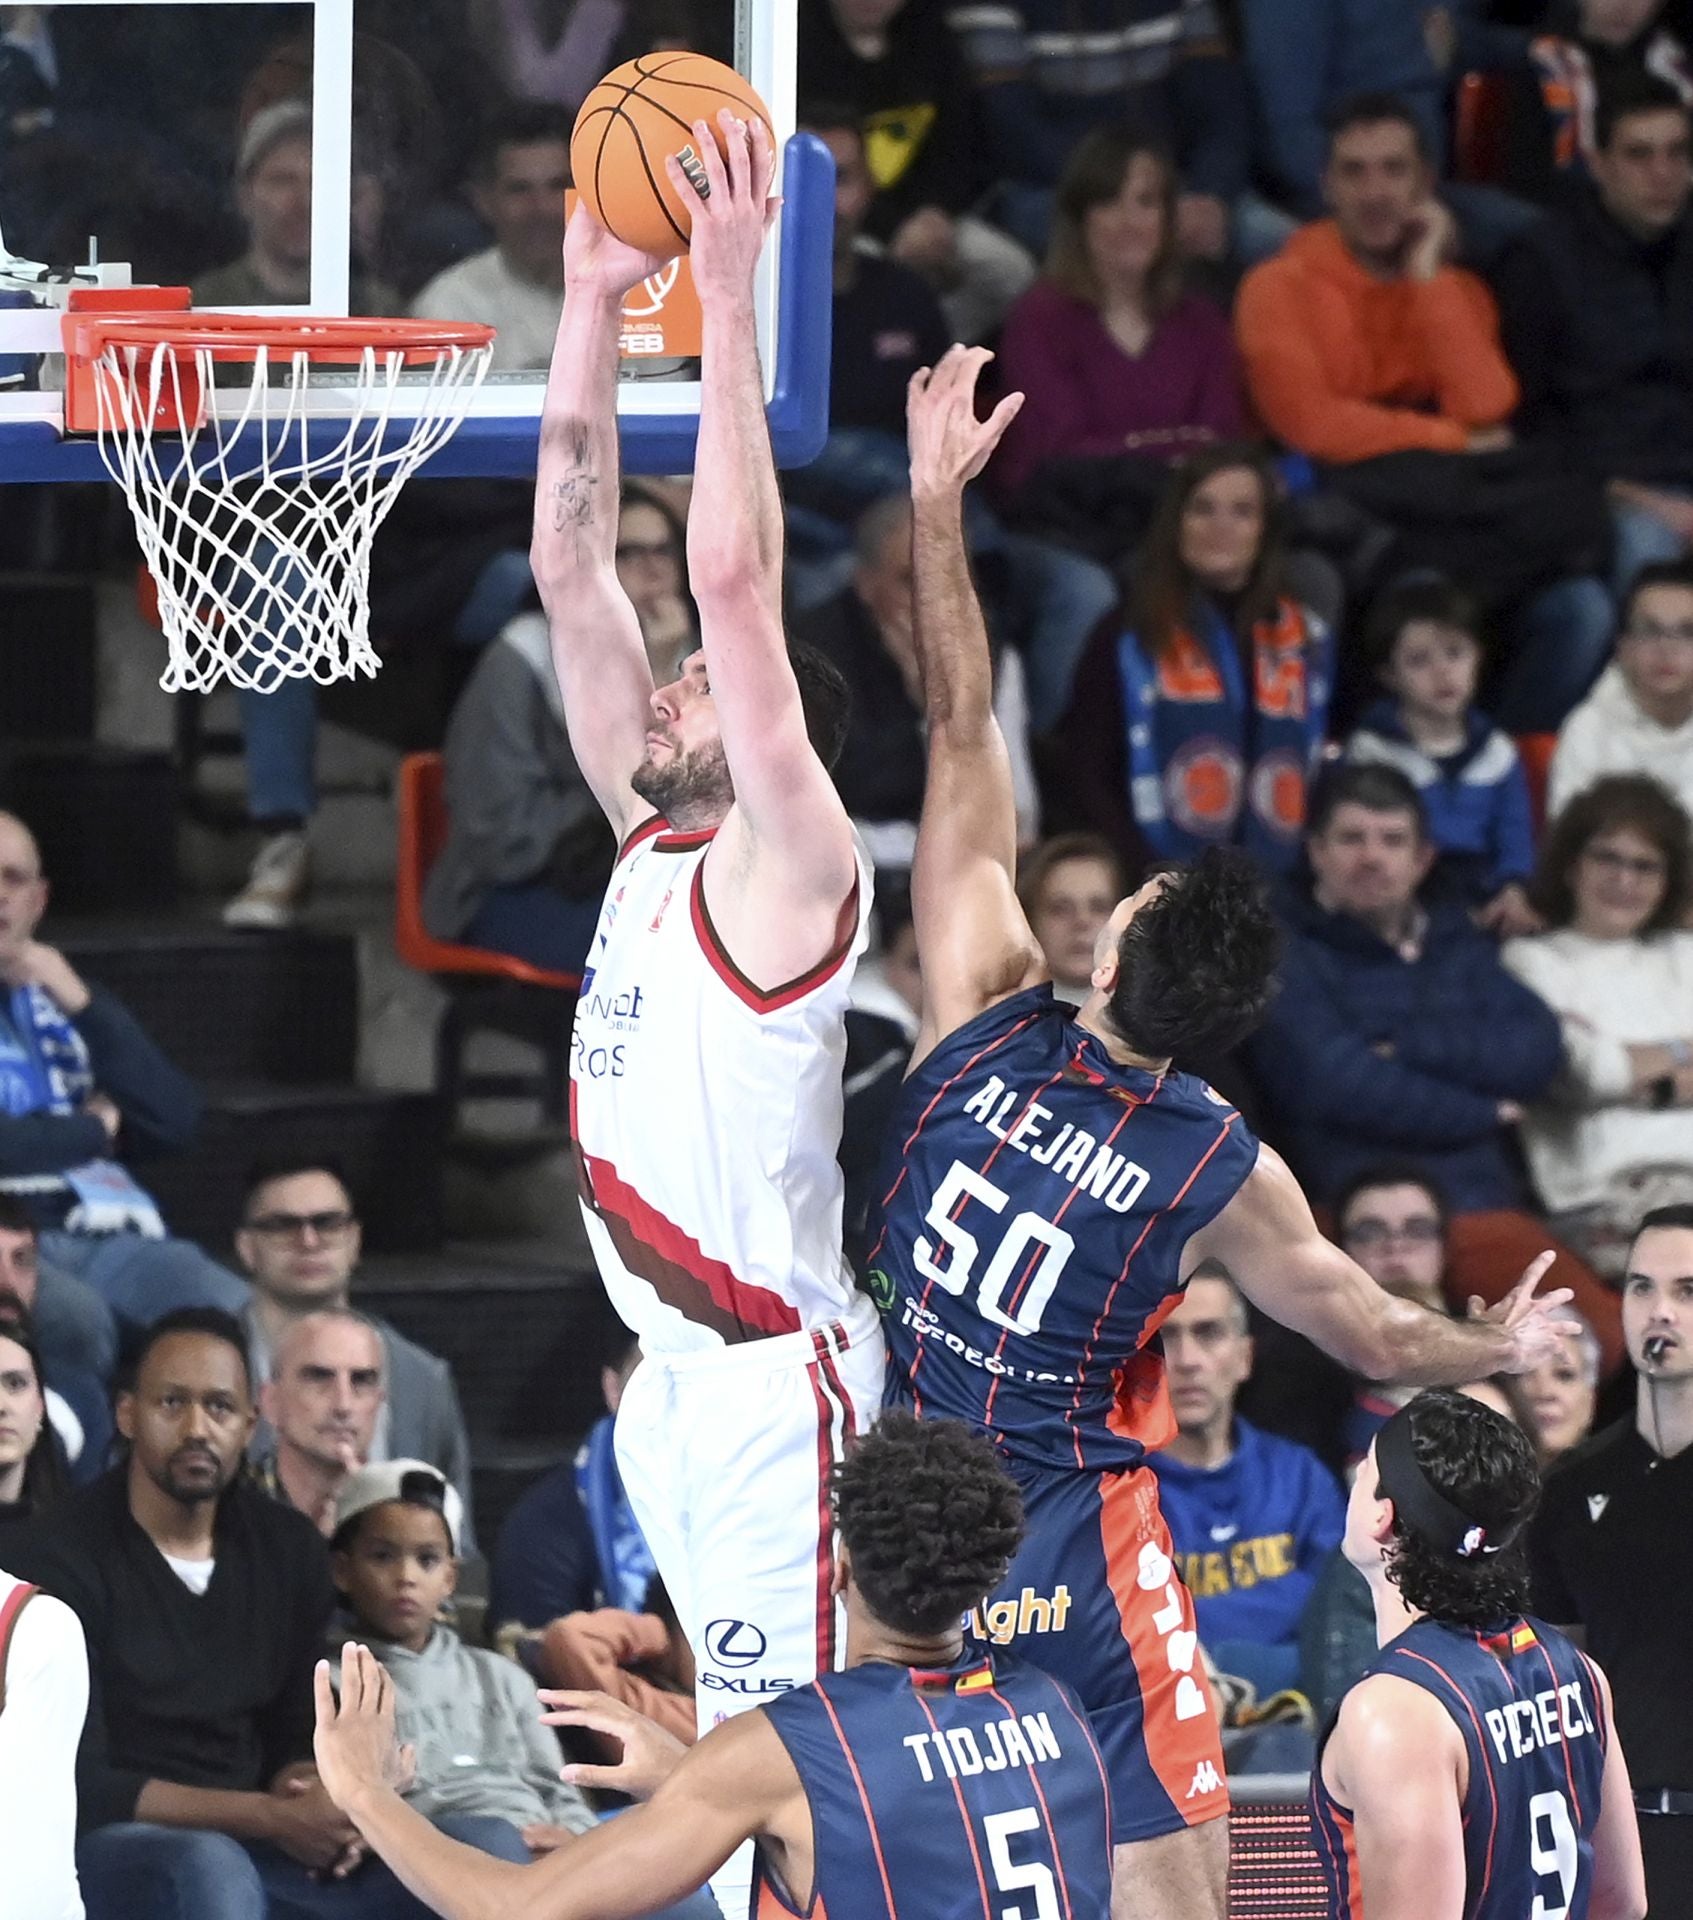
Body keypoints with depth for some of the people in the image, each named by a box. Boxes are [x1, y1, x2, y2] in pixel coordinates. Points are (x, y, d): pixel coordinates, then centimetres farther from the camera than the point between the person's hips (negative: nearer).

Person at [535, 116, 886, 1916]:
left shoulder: (784, 867, -10)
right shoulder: (653, 842, 11)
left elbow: (735, 578, -21)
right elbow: (570, 568, 10)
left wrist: (728, 294, -22)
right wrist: (592, 300, 4)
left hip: (774, 1378, -9)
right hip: (682, 1374, 9)